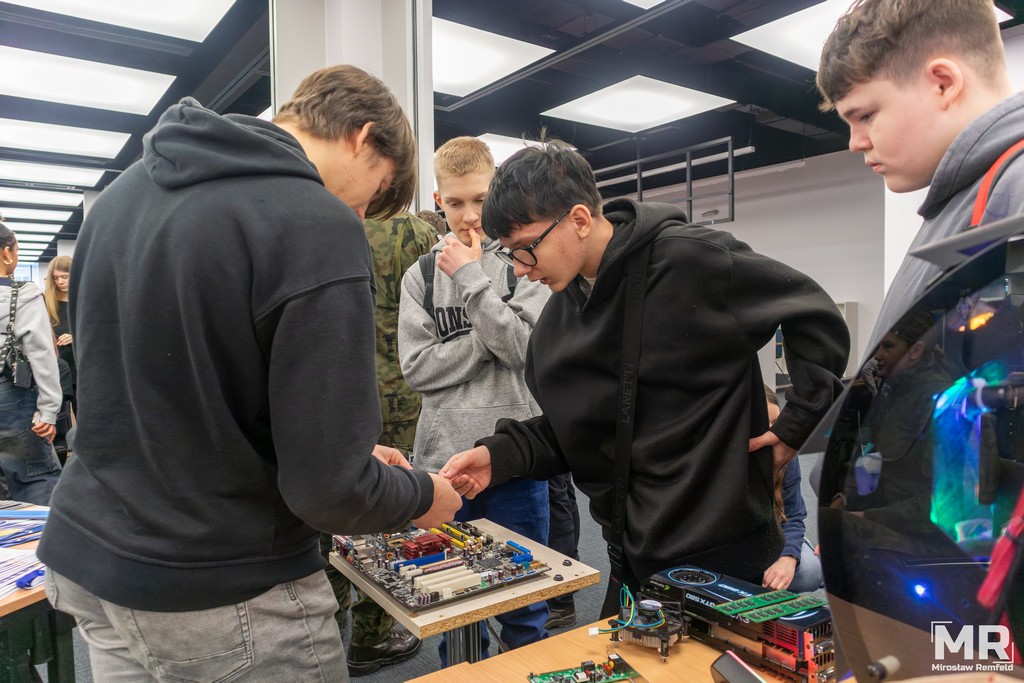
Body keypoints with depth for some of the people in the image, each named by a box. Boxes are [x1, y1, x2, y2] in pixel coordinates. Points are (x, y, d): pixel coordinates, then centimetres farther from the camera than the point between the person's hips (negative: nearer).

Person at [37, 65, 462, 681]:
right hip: (221, 597, -7)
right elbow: (328, 490, -25)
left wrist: (350, 455, 11)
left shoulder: (123, 192, 4)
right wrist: (423, 494, -2)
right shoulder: (318, 228, -22)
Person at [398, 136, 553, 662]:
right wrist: (487, 341, -11)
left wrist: (471, 278, -12)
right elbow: (417, 367, -3)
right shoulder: (421, 275, 5)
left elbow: (527, 348, -12)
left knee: (524, 607, 12)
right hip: (444, 459, 2)